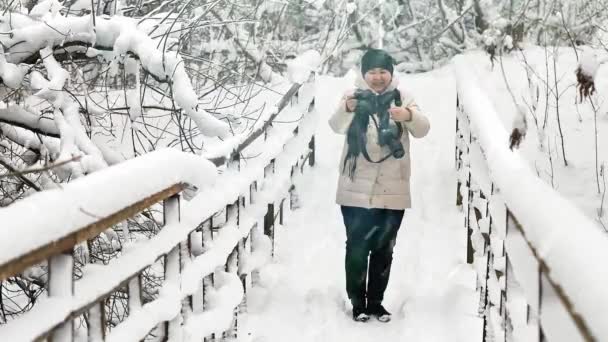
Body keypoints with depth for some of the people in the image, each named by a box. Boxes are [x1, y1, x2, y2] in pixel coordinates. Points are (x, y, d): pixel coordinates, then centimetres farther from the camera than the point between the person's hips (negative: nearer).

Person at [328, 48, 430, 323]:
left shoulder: (402, 97, 2)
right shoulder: (353, 96, -2)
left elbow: (422, 130, -12)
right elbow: (336, 126, -20)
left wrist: (408, 116, -36)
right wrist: (347, 109, -44)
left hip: (392, 191, 2)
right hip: (356, 190, -2)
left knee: (384, 250, 10)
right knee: (357, 248, 1)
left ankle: (376, 301, 23)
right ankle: (357, 302, 14)